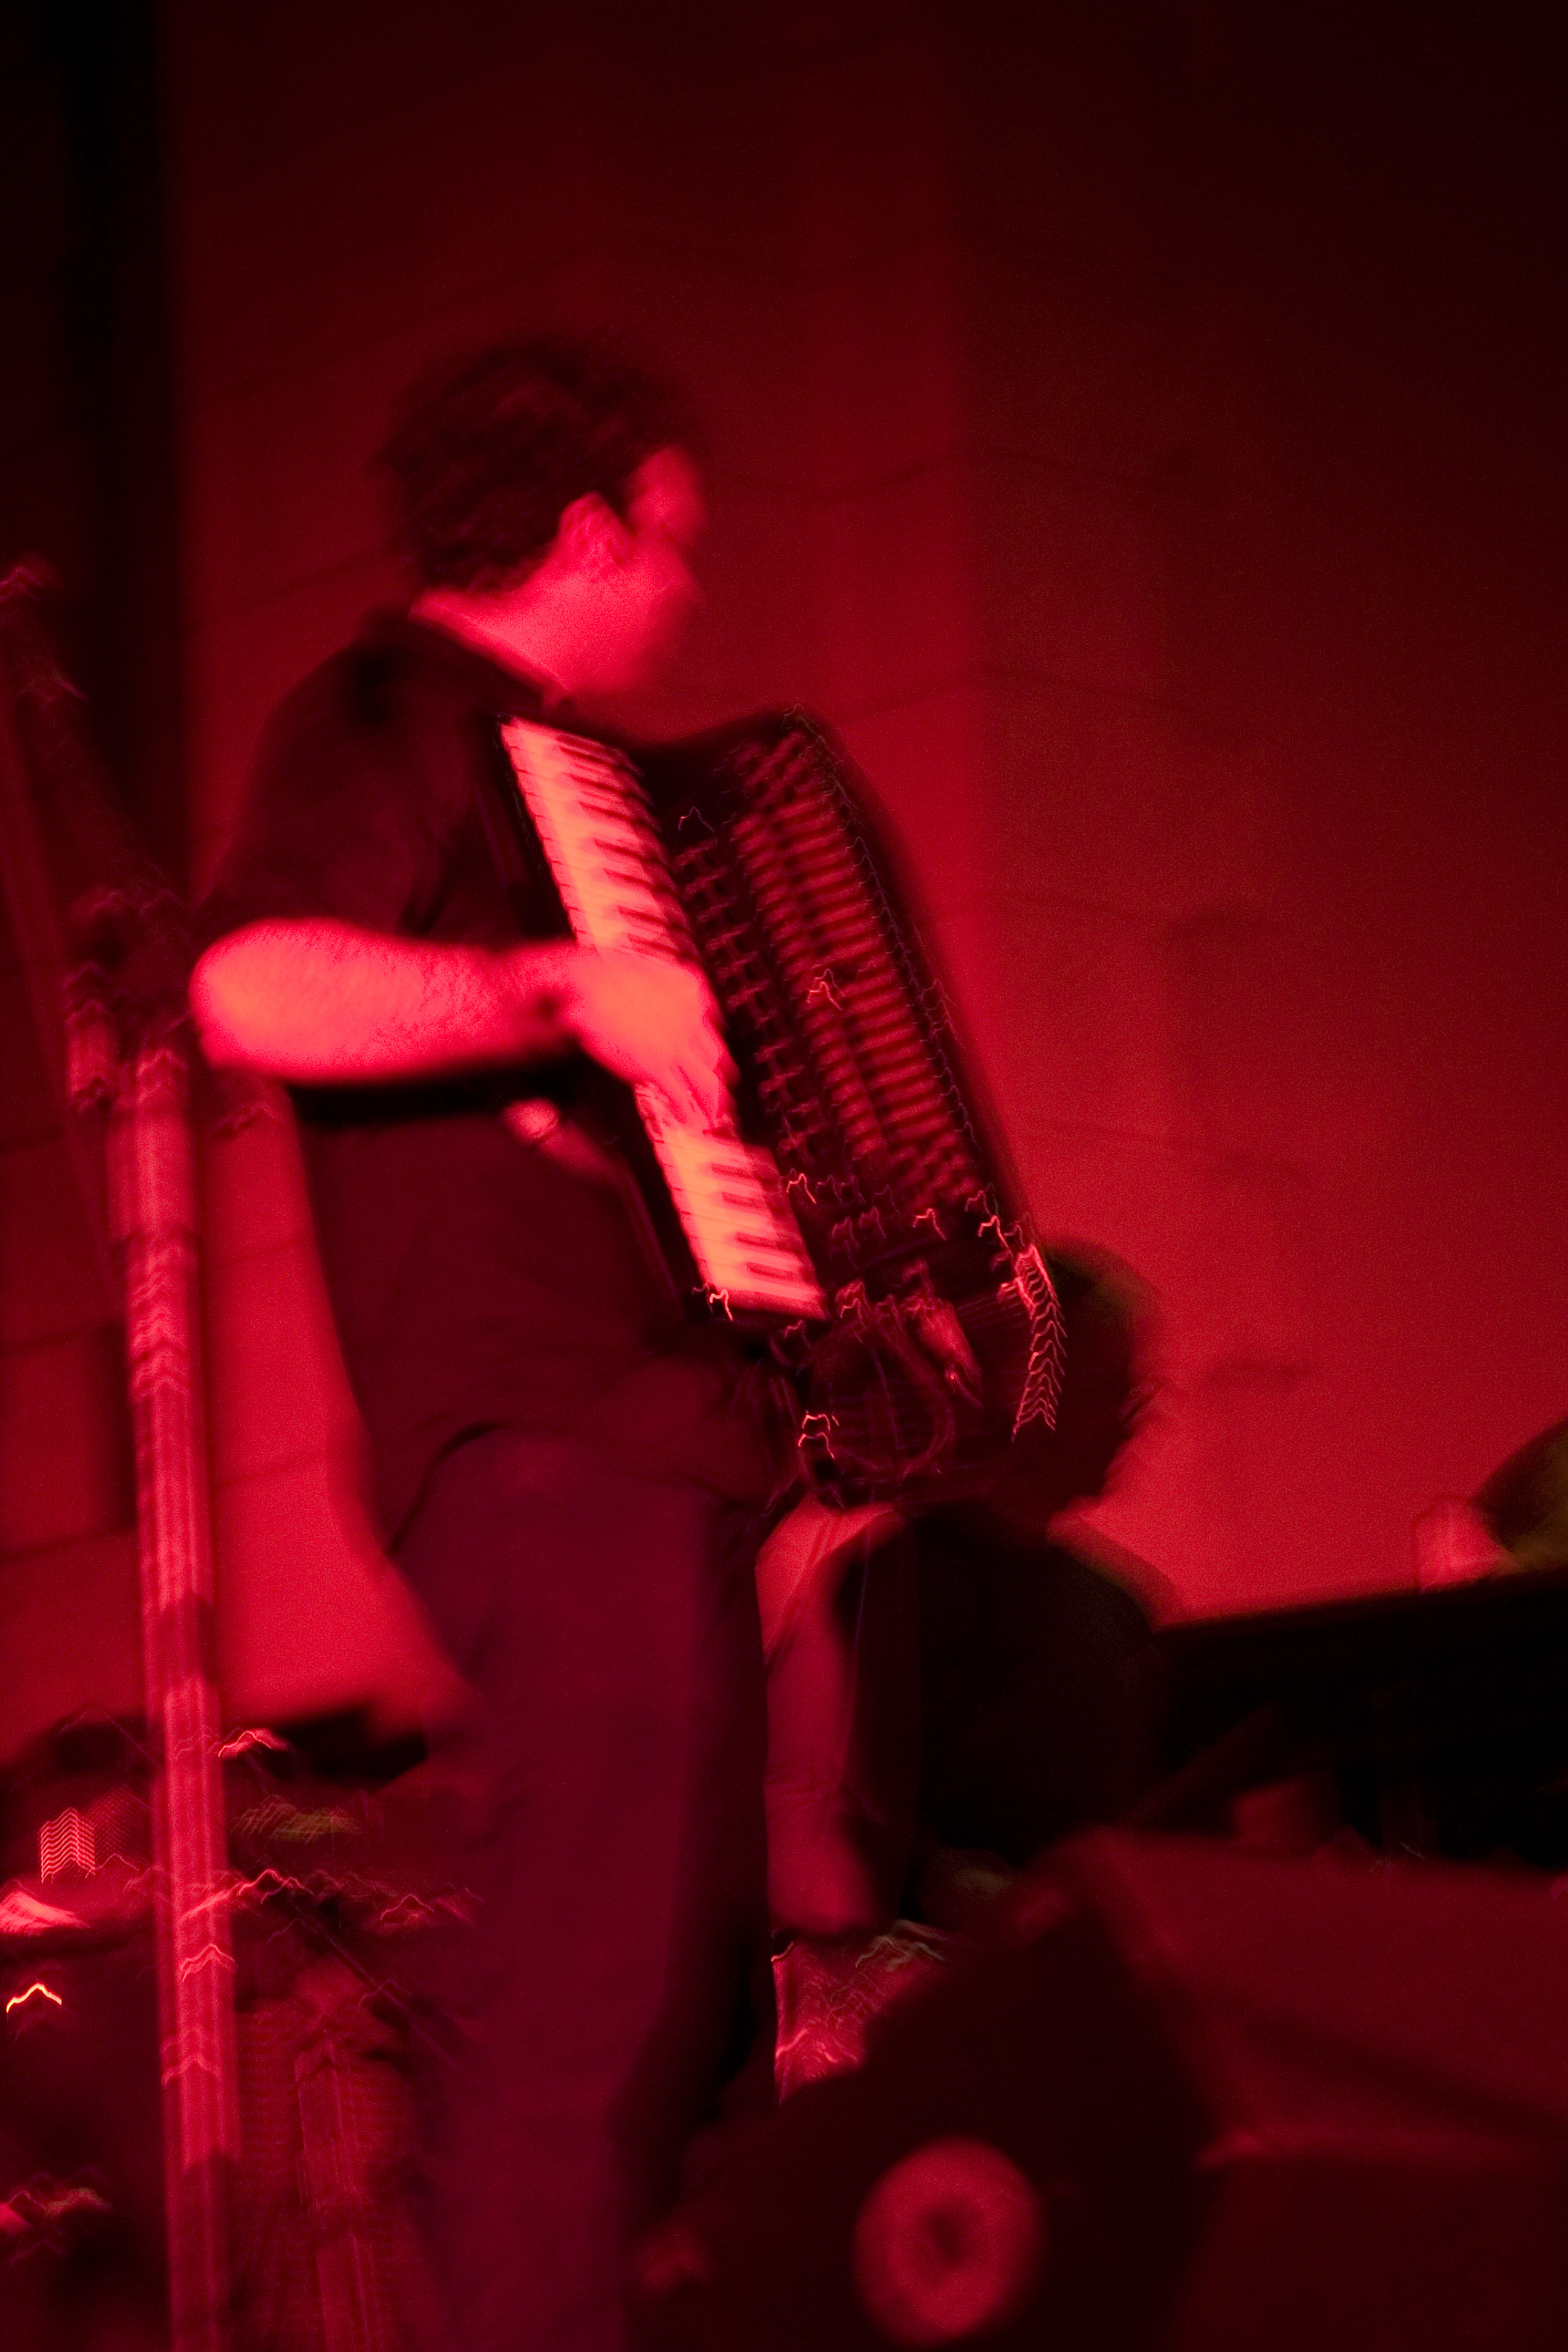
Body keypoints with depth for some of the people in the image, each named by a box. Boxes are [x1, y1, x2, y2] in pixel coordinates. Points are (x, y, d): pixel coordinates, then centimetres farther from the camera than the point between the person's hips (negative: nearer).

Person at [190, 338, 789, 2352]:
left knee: (687, 1979, 12)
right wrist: (565, 991, -20)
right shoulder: (392, 717, -4)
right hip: (541, 1428, -11)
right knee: (583, 1993, -17)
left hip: (643, 1424, 11)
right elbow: (255, 992, -23)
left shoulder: (535, 757, 25)